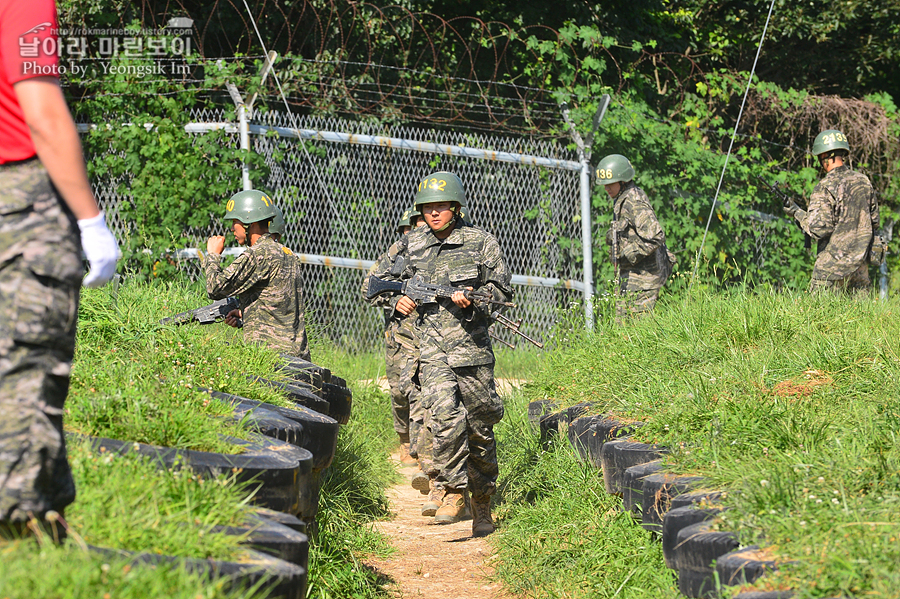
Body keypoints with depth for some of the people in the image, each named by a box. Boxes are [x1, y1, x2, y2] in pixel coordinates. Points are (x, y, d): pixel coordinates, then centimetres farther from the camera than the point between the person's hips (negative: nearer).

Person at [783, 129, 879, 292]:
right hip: (861, 265, 6)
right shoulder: (864, 181, 6)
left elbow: (818, 230, -19)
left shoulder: (825, 188, -15)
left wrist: (798, 213, -4)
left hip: (833, 268, -6)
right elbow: (874, 222, 14)